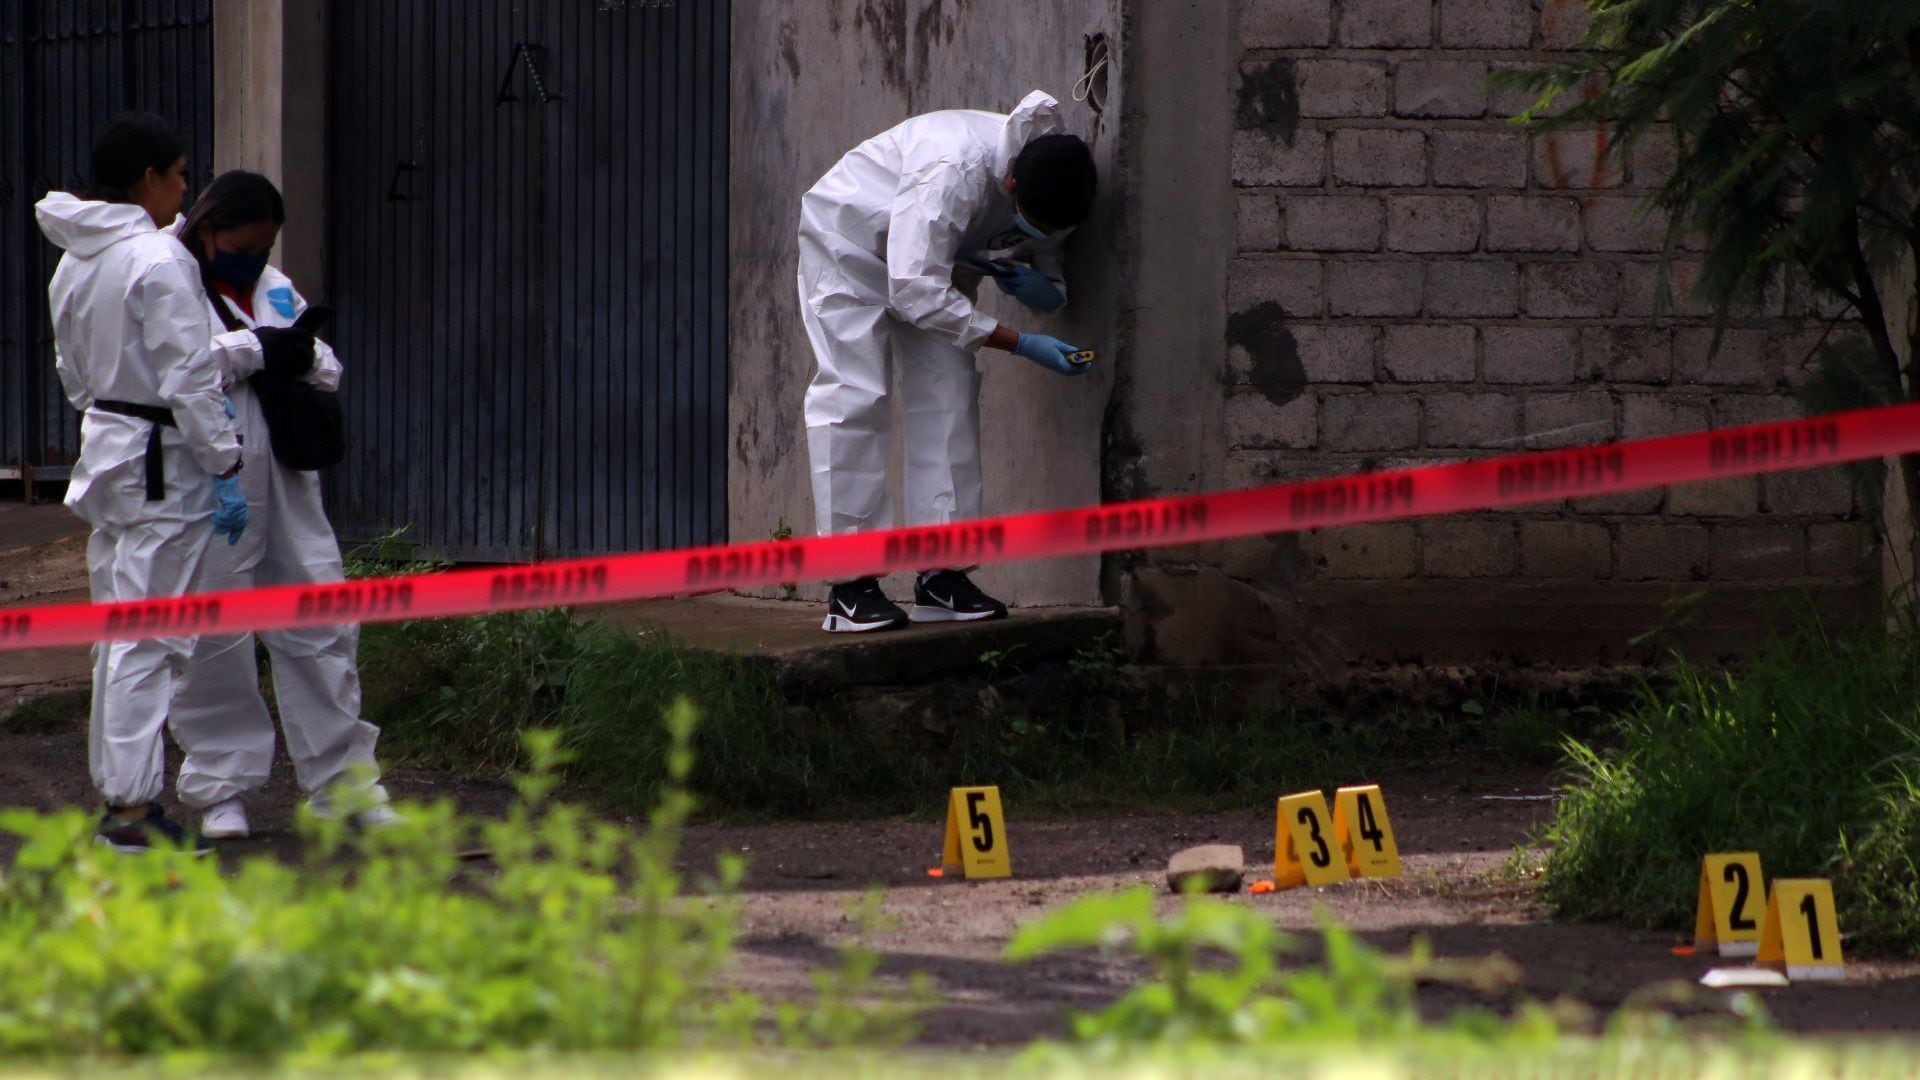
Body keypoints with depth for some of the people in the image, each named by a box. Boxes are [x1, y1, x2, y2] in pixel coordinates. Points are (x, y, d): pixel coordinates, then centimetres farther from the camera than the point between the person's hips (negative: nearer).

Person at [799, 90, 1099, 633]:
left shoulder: (1049, 194, -17)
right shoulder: (952, 174, -41)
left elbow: (1052, 280, 1)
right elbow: (916, 291, -39)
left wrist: (1039, 286, -25)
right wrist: (1019, 343, -40)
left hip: (934, 256, 7)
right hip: (850, 239, -7)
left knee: (947, 394, -4)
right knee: (854, 397, -13)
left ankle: (942, 575, -3)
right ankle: (850, 582, -13)